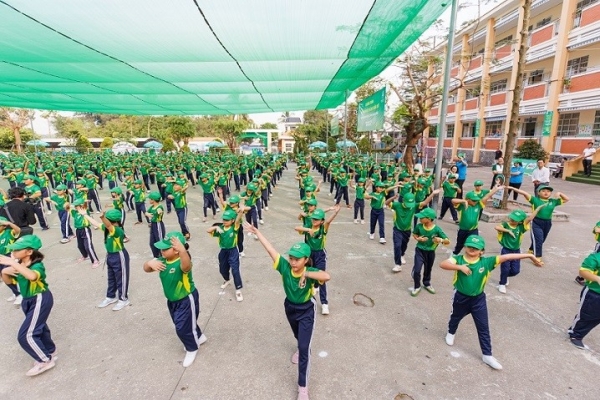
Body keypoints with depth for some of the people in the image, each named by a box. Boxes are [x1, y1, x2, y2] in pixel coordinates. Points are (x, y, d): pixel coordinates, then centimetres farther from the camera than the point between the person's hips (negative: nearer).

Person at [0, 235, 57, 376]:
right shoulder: (18, 265, -3)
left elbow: (32, 276, -50)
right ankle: (50, 352, 46)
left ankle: (45, 361, 11)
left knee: (26, 335, -7)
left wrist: (12, 263, -51)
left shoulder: (37, 265, -27)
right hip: (28, 300, 9)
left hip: (40, 300, -9)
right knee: (39, 328, 24)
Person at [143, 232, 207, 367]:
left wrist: (183, 251, -77)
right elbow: (146, 268, -8)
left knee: (183, 327, 4)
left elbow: (186, 266, -57)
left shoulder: (181, 262, -33)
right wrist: (151, 262, -32)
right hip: (172, 300, 9)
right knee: (184, 323, 26)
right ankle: (199, 337, 52)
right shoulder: (162, 261, -8)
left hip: (187, 300, -9)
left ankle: (192, 349, 33)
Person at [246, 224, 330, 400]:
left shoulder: (310, 272, -33)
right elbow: (270, 248, -31)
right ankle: (301, 348, 66)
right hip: (289, 307, 4)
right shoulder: (285, 267, -26)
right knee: (299, 336, 32)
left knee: (305, 347, -2)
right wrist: (256, 231, -33)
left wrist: (306, 274, -53)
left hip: (306, 311, -4)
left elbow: (326, 276, -53)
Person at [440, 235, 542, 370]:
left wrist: (529, 255, -21)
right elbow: (442, 264, -35)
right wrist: (460, 267, -43)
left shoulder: (486, 262, -15)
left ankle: (487, 355, 25)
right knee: (455, 318, 25)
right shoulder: (458, 259, -20)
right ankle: (451, 333, 55)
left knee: (483, 327, 9)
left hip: (478, 299, 1)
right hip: (461, 297, -1)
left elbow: (507, 257, -18)